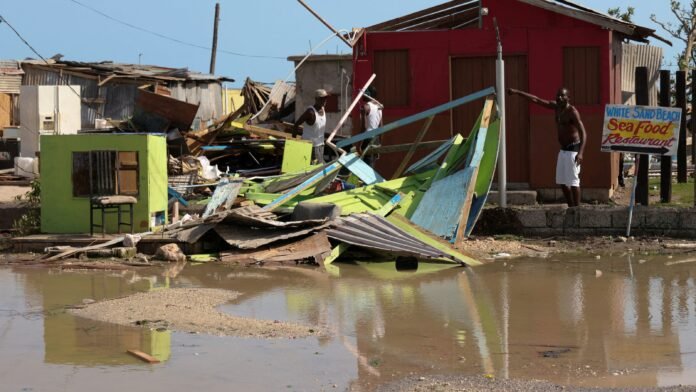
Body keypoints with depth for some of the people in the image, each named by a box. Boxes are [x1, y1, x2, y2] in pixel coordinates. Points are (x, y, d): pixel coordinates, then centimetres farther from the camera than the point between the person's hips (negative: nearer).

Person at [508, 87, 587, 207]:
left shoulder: (572, 112, -17)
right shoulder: (556, 107, 6)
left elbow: (583, 133, -25)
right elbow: (536, 100, 13)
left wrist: (580, 153, -37)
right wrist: (517, 92, 11)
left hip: (573, 150, -9)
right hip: (563, 150, 9)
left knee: (573, 181, -11)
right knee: (562, 181, 10)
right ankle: (571, 207, 16)